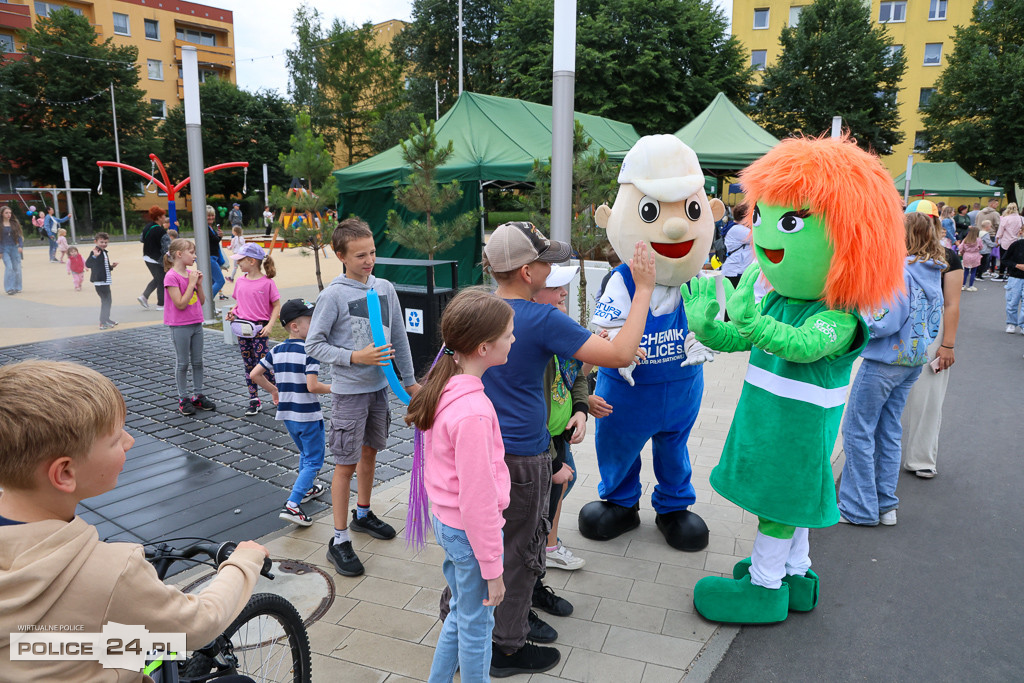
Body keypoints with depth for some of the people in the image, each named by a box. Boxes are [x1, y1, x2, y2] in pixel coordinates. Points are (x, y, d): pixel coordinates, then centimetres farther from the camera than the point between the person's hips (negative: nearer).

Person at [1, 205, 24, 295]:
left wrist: (20, 246, -5)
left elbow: (19, 235, 9)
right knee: (9, 267, -12)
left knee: (17, 267, 3)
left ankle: (17, 287, 15)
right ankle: (9, 289, -10)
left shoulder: (15, 223, 8)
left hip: (15, 248, 3)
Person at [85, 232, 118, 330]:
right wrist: (94, 256, -40)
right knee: (105, 301, -10)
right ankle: (103, 323, -8)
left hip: (105, 281, 10)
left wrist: (112, 266, 9)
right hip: (99, 281, -10)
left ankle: (106, 319, 31)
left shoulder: (104, 253, 17)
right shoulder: (95, 252, -13)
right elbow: (88, 264, -27)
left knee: (107, 300, 18)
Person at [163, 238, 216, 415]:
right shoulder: (171, 276, -15)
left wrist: (199, 283, -5)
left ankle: (198, 396, 22)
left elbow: (202, 301, 9)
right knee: (182, 363, 3)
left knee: (198, 361, 12)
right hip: (180, 326, -7)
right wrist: (191, 283, -17)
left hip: (196, 324, 7)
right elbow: (180, 304, -20)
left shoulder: (191, 274, 7)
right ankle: (183, 399, 14)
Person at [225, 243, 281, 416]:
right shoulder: (240, 282, 7)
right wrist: (232, 311, -1)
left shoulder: (267, 282, -9)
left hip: (259, 329, -6)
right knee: (248, 366, 10)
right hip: (242, 329, 6)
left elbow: (276, 306, -6)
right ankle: (254, 400, 18)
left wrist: (269, 326, -16)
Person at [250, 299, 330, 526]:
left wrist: (273, 390, 18)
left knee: (305, 454, 28)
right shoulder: (310, 351, -18)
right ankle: (292, 505, -8)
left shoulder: (276, 350, 3)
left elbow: (254, 374, 4)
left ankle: (306, 489, 42)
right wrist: (334, 389, -9)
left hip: (286, 413, 8)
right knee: (314, 461, 1)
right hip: (308, 415, -7)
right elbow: (312, 386, -25)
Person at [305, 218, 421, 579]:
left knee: (369, 452, 20)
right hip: (348, 391, -5)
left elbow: (399, 337, 8)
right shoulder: (333, 295, -14)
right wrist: (356, 357, -21)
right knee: (346, 464, 1)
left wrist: (410, 380, 11)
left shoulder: (385, 288, 1)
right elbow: (314, 344, -11)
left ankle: (363, 514, 40)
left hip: (379, 386, 5)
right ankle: (339, 540, 13)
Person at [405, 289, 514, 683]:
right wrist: (492, 569, -15)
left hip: (444, 520, 8)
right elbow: (478, 501, -25)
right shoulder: (473, 413, -31)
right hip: (470, 533, -8)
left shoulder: (444, 386, -4)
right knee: (477, 625, 15)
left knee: (460, 613, 27)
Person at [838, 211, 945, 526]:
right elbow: (934, 320, 16)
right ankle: (885, 505, 23)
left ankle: (859, 508, 8)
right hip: (913, 361, 9)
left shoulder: (900, 272, -19)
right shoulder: (934, 275, 9)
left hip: (885, 361, -9)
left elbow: (886, 322, -23)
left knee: (858, 430, 1)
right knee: (888, 430, 16)